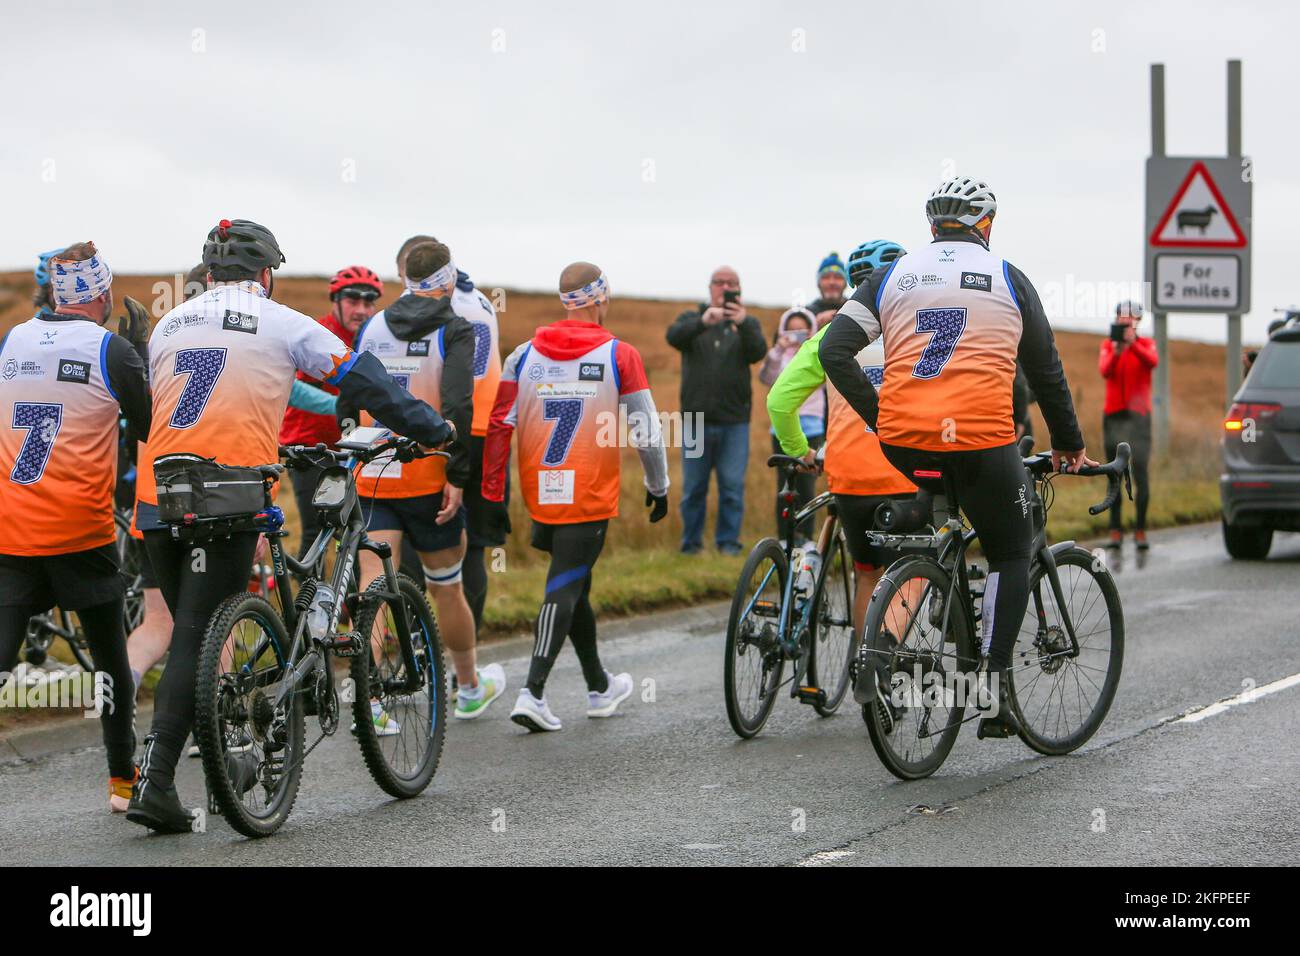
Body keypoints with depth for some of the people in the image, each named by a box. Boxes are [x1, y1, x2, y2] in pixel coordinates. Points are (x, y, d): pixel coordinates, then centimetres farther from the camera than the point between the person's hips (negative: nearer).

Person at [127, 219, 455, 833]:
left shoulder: (168, 325, 19)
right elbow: (364, 383, 6)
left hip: (158, 495, 5)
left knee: (190, 631, 18)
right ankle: (155, 781, -14)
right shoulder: (282, 323, 5)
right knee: (197, 639, -5)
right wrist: (433, 431, 16)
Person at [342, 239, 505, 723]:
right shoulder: (454, 330, -5)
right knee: (446, 588, 13)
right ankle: (470, 688, 31)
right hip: (428, 478, -3)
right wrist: (457, 477, -14)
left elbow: (345, 405, 12)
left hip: (372, 478, 3)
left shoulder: (371, 327, 10)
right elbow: (457, 407, -17)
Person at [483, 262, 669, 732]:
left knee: (574, 584, 19)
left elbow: (497, 425, 1)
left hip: (541, 494, 5)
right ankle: (532, 692, -17)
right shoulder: (619, 356, -5)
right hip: (590, 494, -5)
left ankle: (600, 687, 32)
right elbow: (646, 430, -3)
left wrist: (493, 495, 6)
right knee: (564, 589, -4)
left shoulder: (525, 354, 5)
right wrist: (658, 486, 11)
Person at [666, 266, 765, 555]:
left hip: (734, 422, 0)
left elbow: (757, 352, -9)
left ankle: (729, 541, 6)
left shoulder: (747, 324, 11)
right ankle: (690, 543, 13)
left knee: (733, 486, -3)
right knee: (693, 488, 4)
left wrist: (743, 324, -29)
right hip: (696, 419, 0)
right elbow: (674, 336, -12)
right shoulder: (692, 319, 11)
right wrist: (703, 322, -31)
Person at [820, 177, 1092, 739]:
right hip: (982, 440, -3)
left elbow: (834, 352, 6)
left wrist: (879, 416, 13)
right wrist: (1068, 444, 28)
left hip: (900, 440, 3)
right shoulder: (1006, 278, 12)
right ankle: (995, 687, 1)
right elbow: (1045, 371, 16)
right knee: (1010, 556, 14)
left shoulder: (893, 276, 16)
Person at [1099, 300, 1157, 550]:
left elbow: (1153, 361, -17)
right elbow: (1104, 370, -11)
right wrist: (1116, 352, -30)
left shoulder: (1146, 344, 5)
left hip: (1139, 416, -1)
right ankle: (1115, 531, 4)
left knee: (1141, 472, -11)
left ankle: (1140, 531, -8)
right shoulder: (1108, 345, 8)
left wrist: (1133, 344, -34)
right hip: (1113, 415, 1)